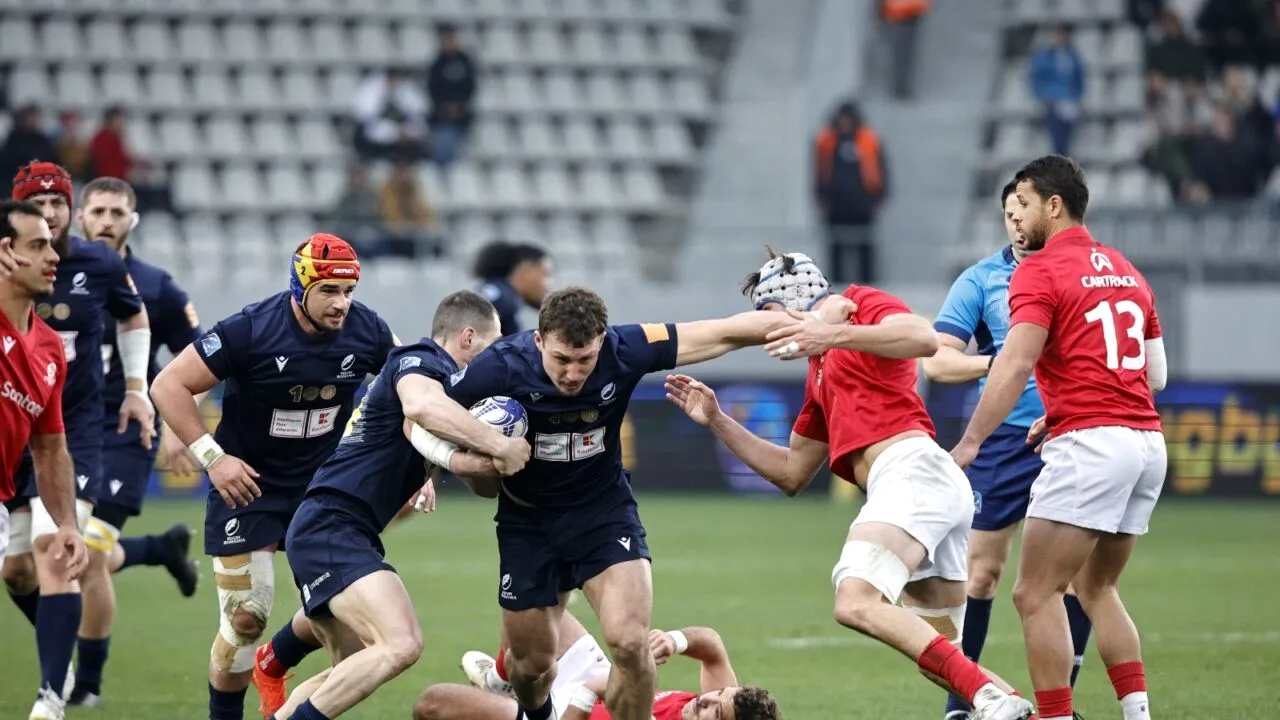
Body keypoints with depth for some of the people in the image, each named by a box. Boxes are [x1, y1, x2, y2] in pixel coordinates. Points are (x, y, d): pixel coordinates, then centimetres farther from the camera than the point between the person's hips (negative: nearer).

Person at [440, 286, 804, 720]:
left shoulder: (624, 351, -23)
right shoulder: (501, 367, -25)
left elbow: (726, 332, -18)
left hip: (604, 510, 0)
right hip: (527, 519, 0)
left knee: (630, 643, -21)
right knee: (531, 662, 12)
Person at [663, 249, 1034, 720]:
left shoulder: (864, 306, 9)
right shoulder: (822, 373, 34)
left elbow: (924, 340, -14)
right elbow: (791, 474, 35)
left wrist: (834, 334, -22)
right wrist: (717, 422, 31)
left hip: (912, 470, -10)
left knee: (857, 603, -28)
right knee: (939, 661, 8)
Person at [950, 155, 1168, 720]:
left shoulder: (1041, 270, -4)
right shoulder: (1126, 270, 19)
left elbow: (1016, 362, -17)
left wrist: (968, 444, -18)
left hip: (1088, 442, -8)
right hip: (1148, 441, 8)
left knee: (1036, 595, -5)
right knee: (1097, 591, 20)